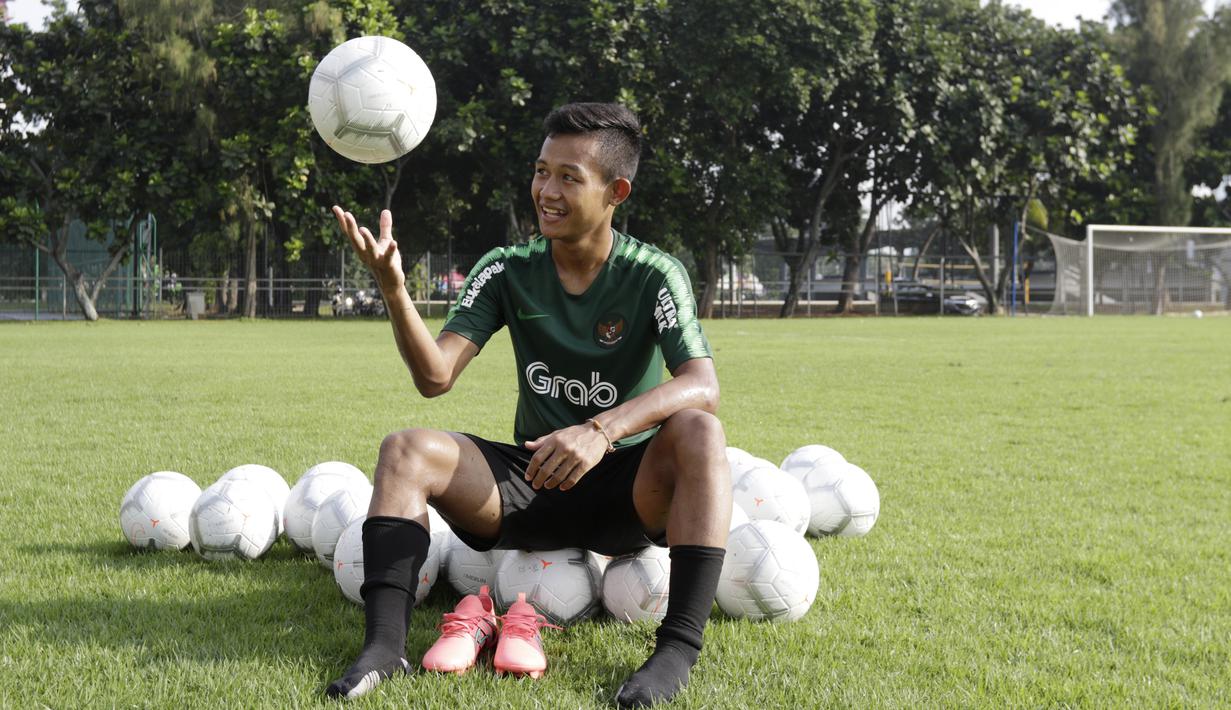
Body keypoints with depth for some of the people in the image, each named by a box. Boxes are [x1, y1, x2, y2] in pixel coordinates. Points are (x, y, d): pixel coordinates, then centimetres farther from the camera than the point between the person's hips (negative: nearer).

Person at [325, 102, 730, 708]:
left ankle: (678, 646, -38)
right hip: (531, 482, 3)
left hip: (628, 492, -3)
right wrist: (392, 288, -31)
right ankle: (384, 642, -29)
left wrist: (603, 430, -43)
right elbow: (435, 376, -13)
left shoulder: (653, 276, -10)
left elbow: (701, 386, -27)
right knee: (406, 450, -18)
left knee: (698, 432, -33)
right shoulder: (507, 271, -1)